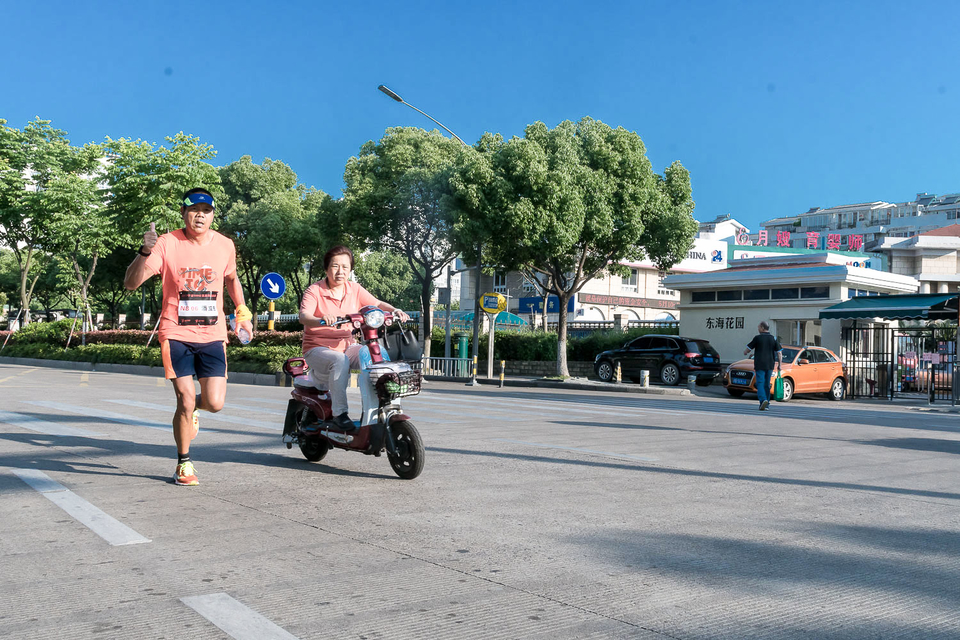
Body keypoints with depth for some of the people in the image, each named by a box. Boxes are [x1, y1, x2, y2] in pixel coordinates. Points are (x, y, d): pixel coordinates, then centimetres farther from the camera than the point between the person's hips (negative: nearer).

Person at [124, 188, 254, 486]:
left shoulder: (225, 245, 2)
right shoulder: (167, 243, -8)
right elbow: (131, 283, -15)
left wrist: (242, 313, 18)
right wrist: (145, 252, -30)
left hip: (212, 336, 3)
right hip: (176, 335, -2)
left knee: (214, 403, -6)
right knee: (186, 400, -7)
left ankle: (190, 410, 32)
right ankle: (184, 463, 16)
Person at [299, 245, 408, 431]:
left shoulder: (355, 289, 6)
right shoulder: (314, 291, -9)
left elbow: (376, 304, 4)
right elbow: (303, 316, -25)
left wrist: (394, 310, -18)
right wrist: (322, 320, -47)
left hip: (347, 346, 5)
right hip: (318, 349, -5)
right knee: (339, 360, -36)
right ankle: (339, 413, -30)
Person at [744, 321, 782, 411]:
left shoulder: (757, 338, -5)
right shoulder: (774, 339, 6)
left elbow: (747, 350, 0)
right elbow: (779, 353, 4)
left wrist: (745, 352, 22)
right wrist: (779, 365, 10)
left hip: (759, 365, -4)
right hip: (770, 365, 4)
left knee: (760, 383, -7)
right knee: (767, 385, 11)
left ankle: (763, 400, -29)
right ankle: (766, 404, 13)